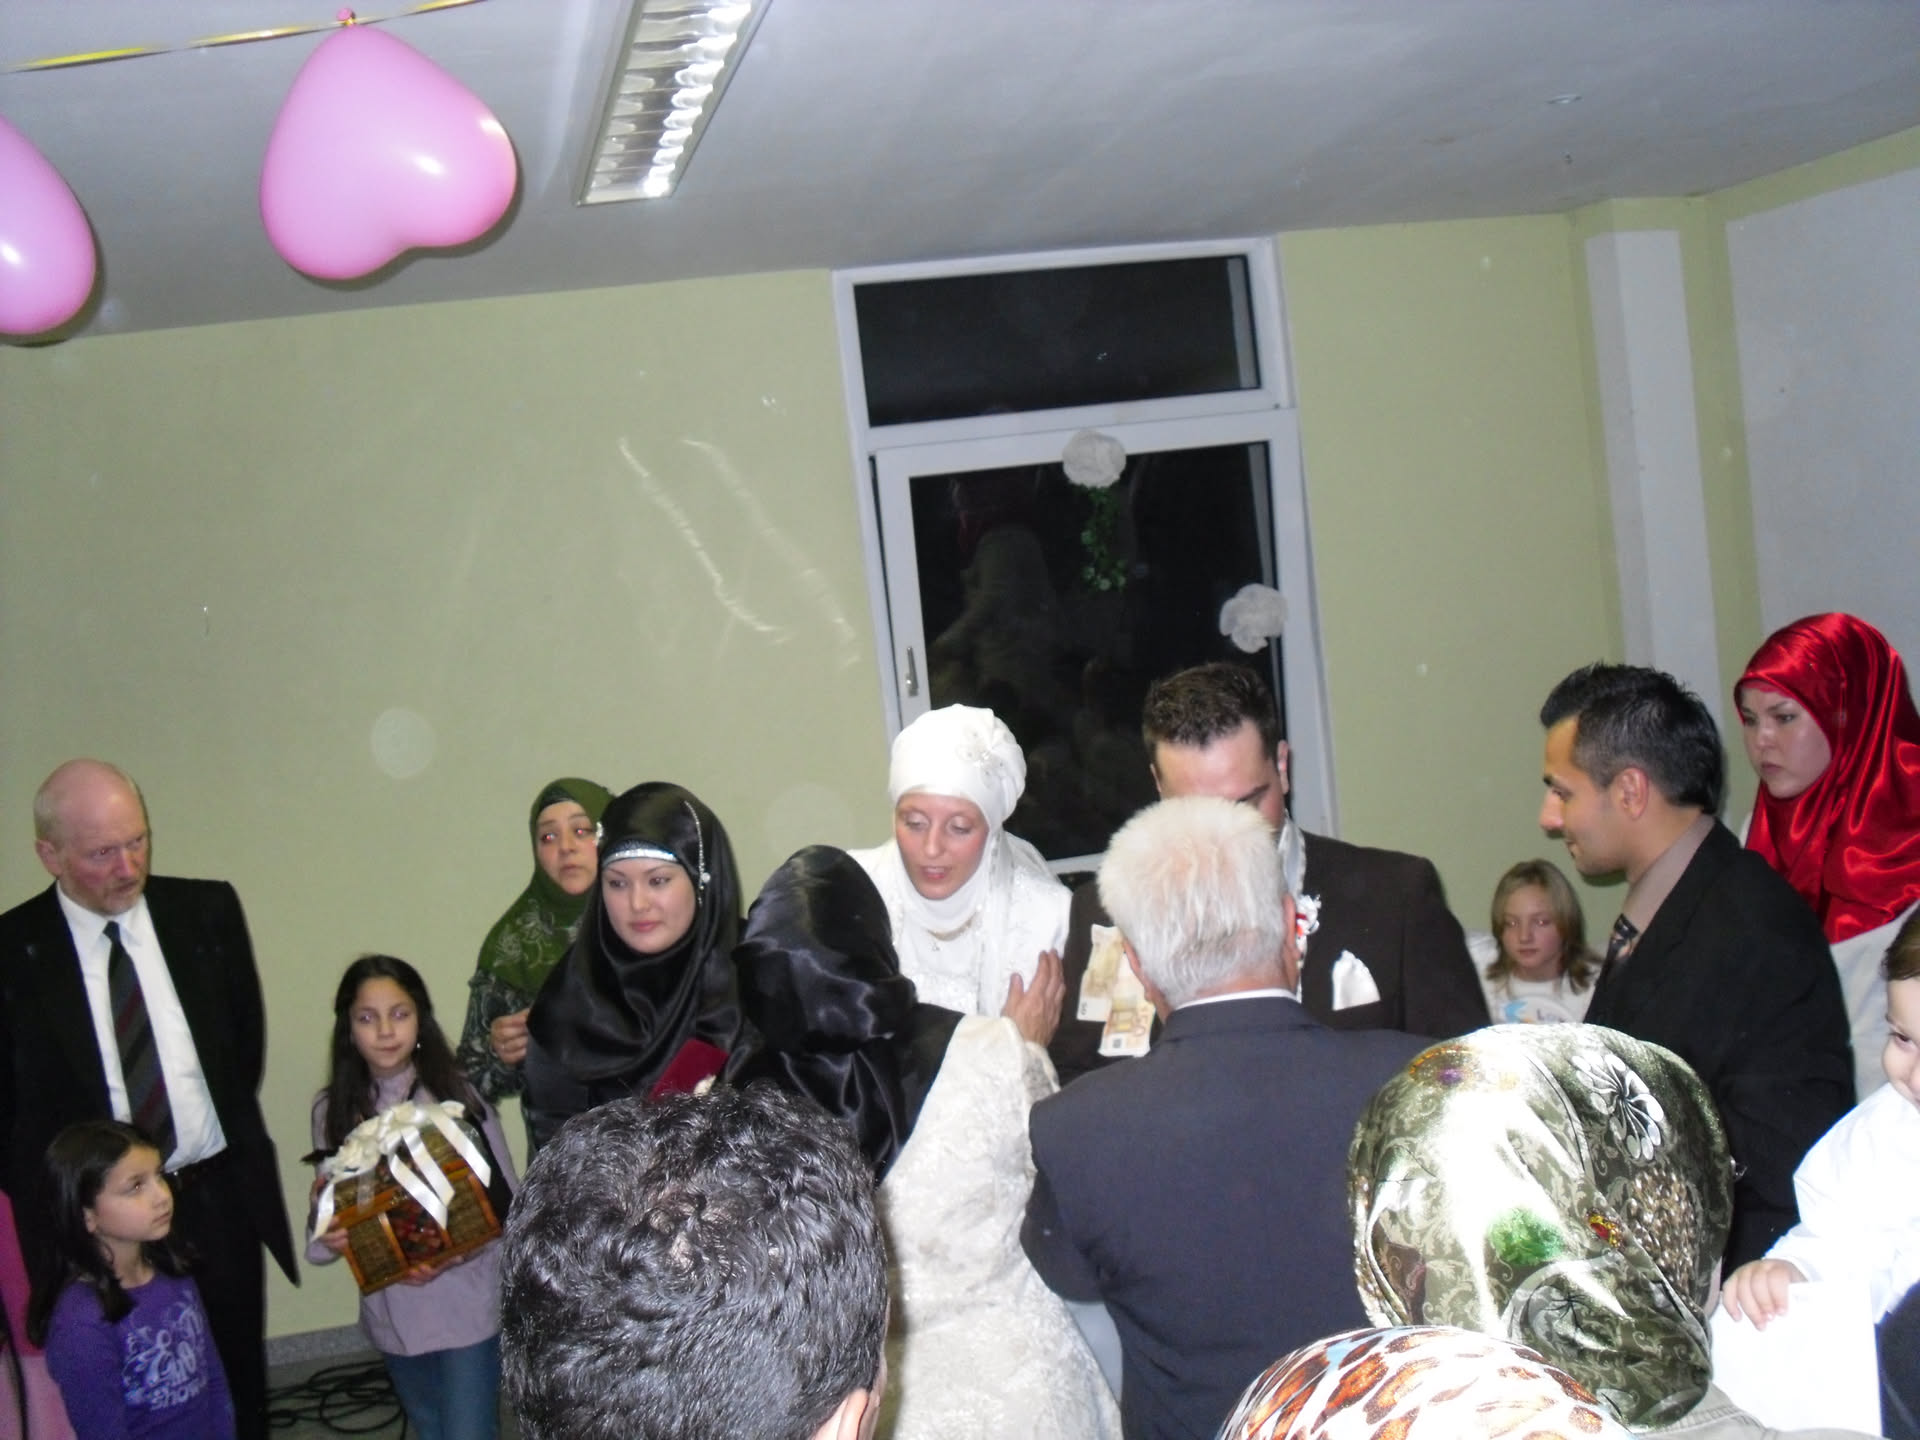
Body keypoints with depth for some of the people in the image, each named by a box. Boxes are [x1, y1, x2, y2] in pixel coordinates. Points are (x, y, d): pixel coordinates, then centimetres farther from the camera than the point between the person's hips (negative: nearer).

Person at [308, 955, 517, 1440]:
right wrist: (330, 1236, -17)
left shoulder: (458, 1097, -11)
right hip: (393, 1313, 4)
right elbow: (330, 1207, 5)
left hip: (467, 1308, -4)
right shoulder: (333, 1111, -2)